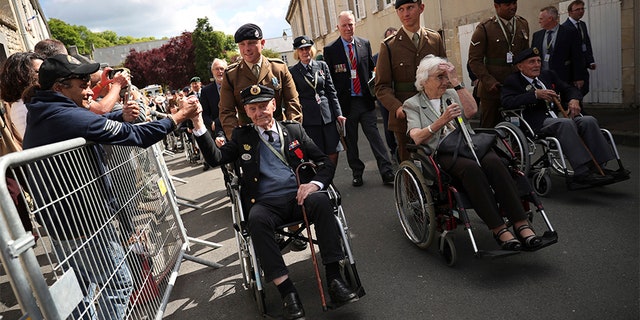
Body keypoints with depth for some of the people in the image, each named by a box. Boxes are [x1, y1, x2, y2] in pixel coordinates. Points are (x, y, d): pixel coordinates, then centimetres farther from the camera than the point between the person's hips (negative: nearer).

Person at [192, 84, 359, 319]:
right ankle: (287, 291, -28)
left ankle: (334, 278, -26)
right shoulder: (242, 136, 18)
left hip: (298, 196, 1)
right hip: (266, 204, 0)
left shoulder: (294, 130, 17)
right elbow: (215, 158, 4)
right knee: (256, 219, -33)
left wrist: (315, 183, -8)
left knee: (321, 200, -31)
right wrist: (199, 125, -8)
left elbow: (326, 162, 13)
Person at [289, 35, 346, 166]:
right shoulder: (292, 71, 2)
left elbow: (331, 91, 9)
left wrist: (338, 114, 4)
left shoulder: (322, 65, 10)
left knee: (333, 154, 2)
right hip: (309, 118, -3)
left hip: (327, 114, 3)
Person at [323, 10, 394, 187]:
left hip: (365, 100, 1)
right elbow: (329, 78, 0)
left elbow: (371, 69, 15)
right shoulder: (330, 50, -1)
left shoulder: (365, 44, 7)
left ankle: (387, 173, 4)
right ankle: (357, 173, 23)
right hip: (345, 102, -1)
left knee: (375, 136, 0)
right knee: (350, 141, 9)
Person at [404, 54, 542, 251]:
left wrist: (456, 82, 0)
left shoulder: (452, 95, 25)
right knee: (471, 167, -35)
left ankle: (522, 225, -30)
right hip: (442, 153, -4)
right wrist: (441, 121, -22)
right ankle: (499, 230, -32)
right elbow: (417, 138, -6)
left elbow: (472, 111, 3)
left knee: (494, 161, -29)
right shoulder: (412, 104, 12)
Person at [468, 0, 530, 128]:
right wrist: (489, 82, -18)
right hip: (492, 89, -4)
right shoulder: (484, 28, -5)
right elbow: (475, 60, -8)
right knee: (489, 128, 4)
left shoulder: (523, 24, 11)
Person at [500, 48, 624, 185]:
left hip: (558, 116, 7)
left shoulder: (548, 75, 25)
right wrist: (536, 94, -20)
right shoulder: (513, 81, 4)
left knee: (589, 121, -17)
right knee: (566, 123, -33)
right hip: (538, 123, -7)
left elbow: (570, 89, 27)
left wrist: (574, 99, 2)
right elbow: (507, 102, -15)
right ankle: (582, 172, -35)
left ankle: (597, 168, -17)